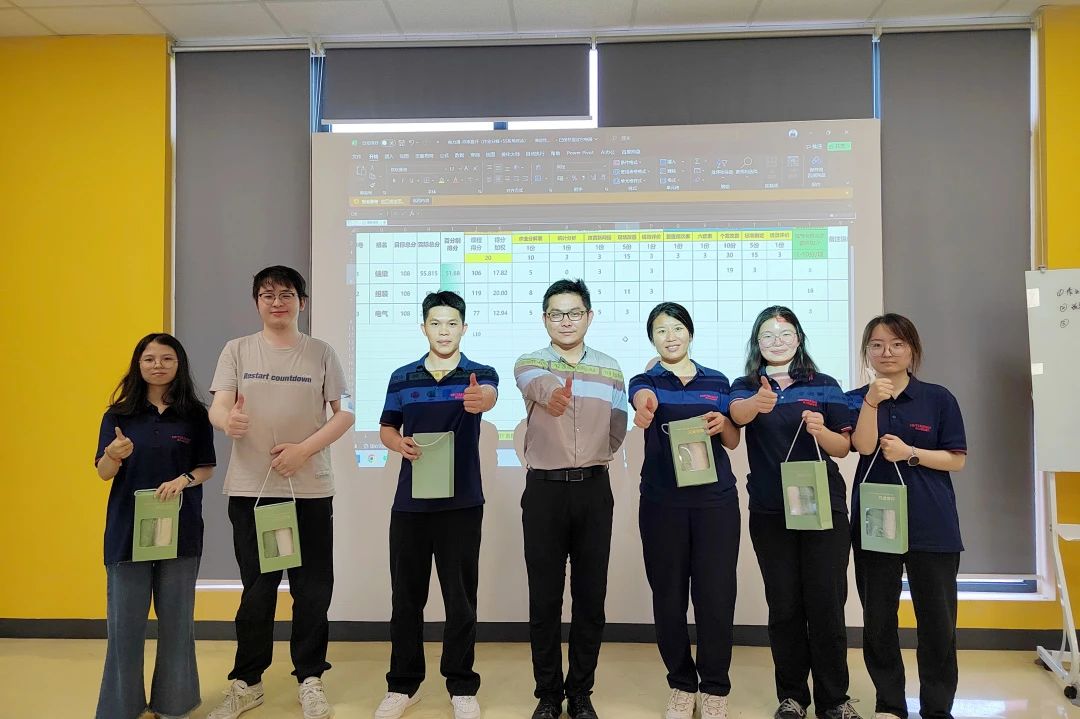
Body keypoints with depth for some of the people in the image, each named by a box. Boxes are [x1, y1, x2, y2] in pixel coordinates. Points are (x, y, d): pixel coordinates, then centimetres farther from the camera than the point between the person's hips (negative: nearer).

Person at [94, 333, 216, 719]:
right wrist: (115, 456, -21)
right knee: (125, 620, 4)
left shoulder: (194, 415, 1)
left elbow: (207, 468, 4)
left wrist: (183, 480, -17)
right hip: (128, 527, 0)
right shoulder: (119, 415, 2)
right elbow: (103, 473, 1)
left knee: (176, 617, 9)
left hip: (180, 528, 0)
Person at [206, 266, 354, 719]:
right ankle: (247, 682, 28)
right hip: (250, 488, 1)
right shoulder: (238, 350, 5)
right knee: (257, 589, 11)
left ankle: (309, 680, 24)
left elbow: (344, 414, 0)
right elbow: (216, 407, -4)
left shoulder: (321, 353, 3)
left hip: (310, 488, 0)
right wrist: (227, 420, -29)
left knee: (312, 588, 6)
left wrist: (304, 449, -14)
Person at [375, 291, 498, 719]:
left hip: (462, 503, -2)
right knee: (406, 596, 10)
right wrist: (400, 445, -10)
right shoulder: (401, 378, 6)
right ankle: (403, 685, 27)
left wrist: (480, 399, -50)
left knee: (460, 599, 7)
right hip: (409, 503, 2)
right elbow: (387, 427, 13)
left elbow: (490, 394, -25)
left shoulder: (480, 374, -2)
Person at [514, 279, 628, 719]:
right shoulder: (530, 363, -1)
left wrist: (590, 463, 7)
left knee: (590, 597, 7)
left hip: (594, 489, 2)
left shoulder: (610, 369, 7)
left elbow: (617, 430, 13)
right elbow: (533, 383, -27)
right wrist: (550, 391, -48)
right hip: (544, 490, -1)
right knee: (544, 599, 5)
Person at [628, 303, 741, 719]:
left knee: (716, 594, 1)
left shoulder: (718, 382, 10)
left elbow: (733, 441, 14)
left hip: (715, 499, 1)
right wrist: (644, 405, -47)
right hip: (662, 501, -1)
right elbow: (643, 398, -23)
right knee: (668, 595, 6)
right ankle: (682, 684, 25)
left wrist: (722, 425, -9)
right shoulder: (646, 380, 3)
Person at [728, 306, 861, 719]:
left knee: (827, 603, 2)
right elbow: (737, 414, -20)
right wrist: (758, 402, -43)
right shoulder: (746, 387, 4)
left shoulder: (824, 386, 5)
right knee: (784, 605, 7)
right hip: (769, 512, 0)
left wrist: (821, 431, -18)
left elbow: (844, 447, 4)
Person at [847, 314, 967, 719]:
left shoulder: (938, 398, 1)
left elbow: (957, 459, 1)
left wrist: (910, 453, -14)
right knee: (877, 621, 9)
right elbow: (865, 447, -14)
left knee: (937, 621, 4)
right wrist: (872, 401, -28)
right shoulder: (855, 400, 3)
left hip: (932, 525, -1)